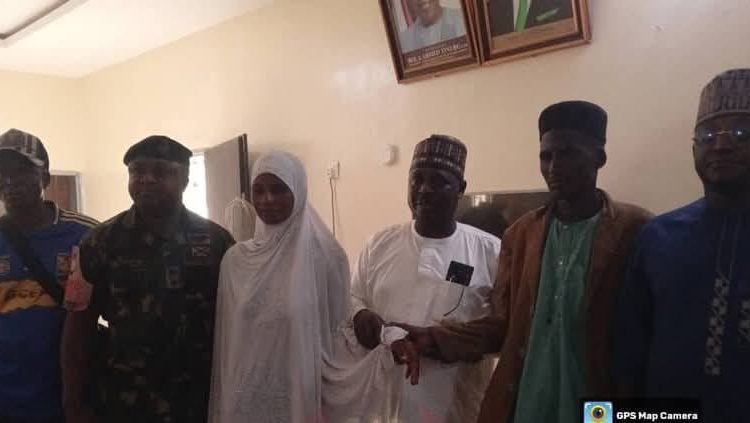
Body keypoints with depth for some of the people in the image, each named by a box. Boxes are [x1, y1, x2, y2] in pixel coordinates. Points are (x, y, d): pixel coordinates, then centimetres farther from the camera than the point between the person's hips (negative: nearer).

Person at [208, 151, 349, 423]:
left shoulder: (326, 254, -10)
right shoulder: (235, 258, -1)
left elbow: (338, 335, -4)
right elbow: (224, 338, 4)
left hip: (301, 397, -2)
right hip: (243, 397, 3)